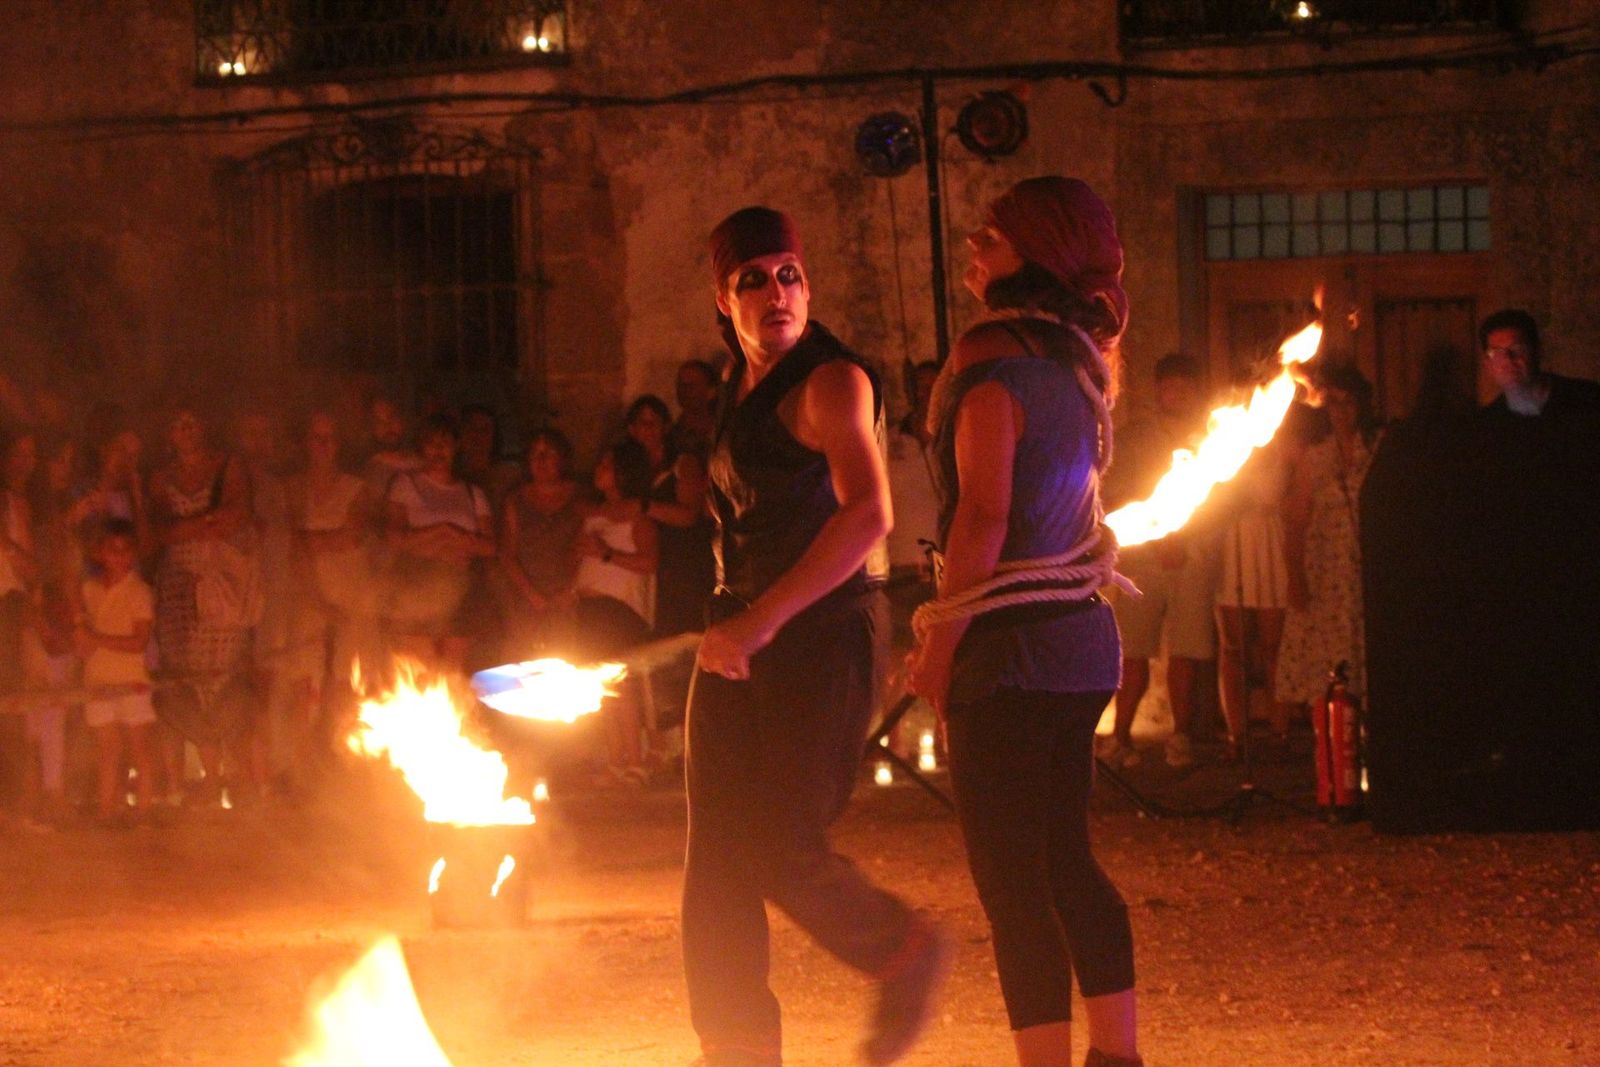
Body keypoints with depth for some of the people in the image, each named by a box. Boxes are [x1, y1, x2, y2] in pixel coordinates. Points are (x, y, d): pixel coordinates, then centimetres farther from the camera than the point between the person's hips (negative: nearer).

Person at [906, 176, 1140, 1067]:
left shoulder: (994, 356, -14)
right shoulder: (1079, 359, 12)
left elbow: (984, 515, -18)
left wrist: (941, 645, -10)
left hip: (1014, 640, -9)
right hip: (1082, 633, 9)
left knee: (1012, 877, -5)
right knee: (1067, 860, 16)